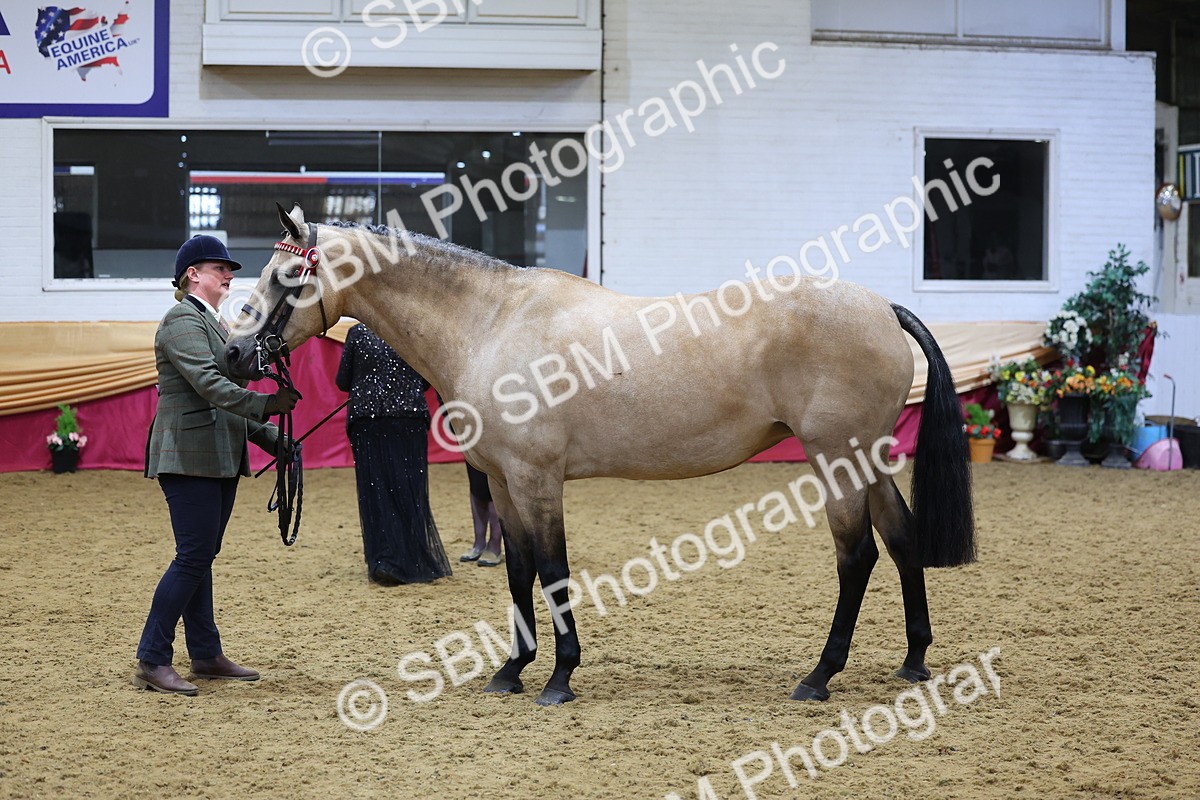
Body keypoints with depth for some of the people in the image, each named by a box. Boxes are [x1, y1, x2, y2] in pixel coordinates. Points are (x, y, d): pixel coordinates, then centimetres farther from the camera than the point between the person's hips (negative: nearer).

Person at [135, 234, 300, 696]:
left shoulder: (212, 323, 19)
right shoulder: (183, 320, -12)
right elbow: (209, 384, -26)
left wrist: (269, 437, 14)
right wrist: (266, 405, -36)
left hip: (219, 458, 10)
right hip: (189, 456, -10)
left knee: (201, 558, 12)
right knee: (193, 557, -11)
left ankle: (206, 655, 17)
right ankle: (151, 662, -6)